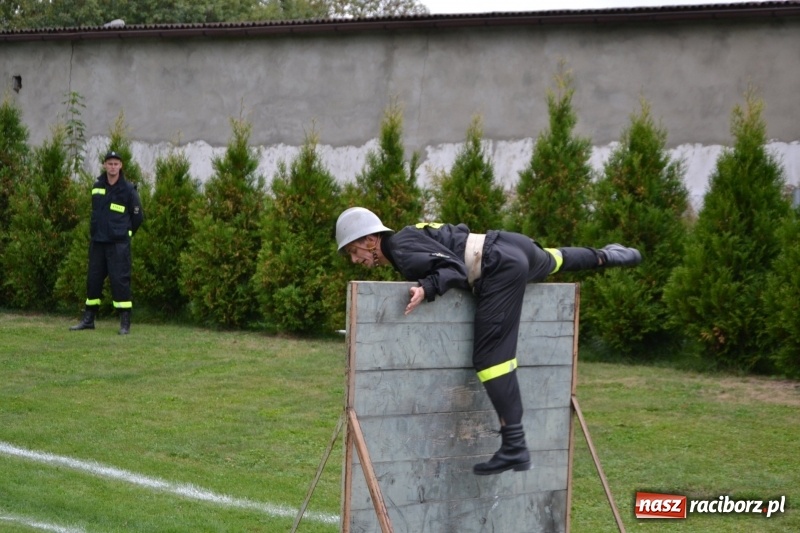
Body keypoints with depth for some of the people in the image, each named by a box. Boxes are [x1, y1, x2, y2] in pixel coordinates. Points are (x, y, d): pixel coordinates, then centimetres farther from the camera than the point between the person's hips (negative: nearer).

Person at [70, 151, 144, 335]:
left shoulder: (128, 189, -7)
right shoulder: (97, 187, 8)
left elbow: (138, 217, 0)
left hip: (118, 243, -5)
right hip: (97, 242, 5)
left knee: (120, 280, -8)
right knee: (93, 280, 10)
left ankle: (125, 323, -5)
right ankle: (88, 319, 20)